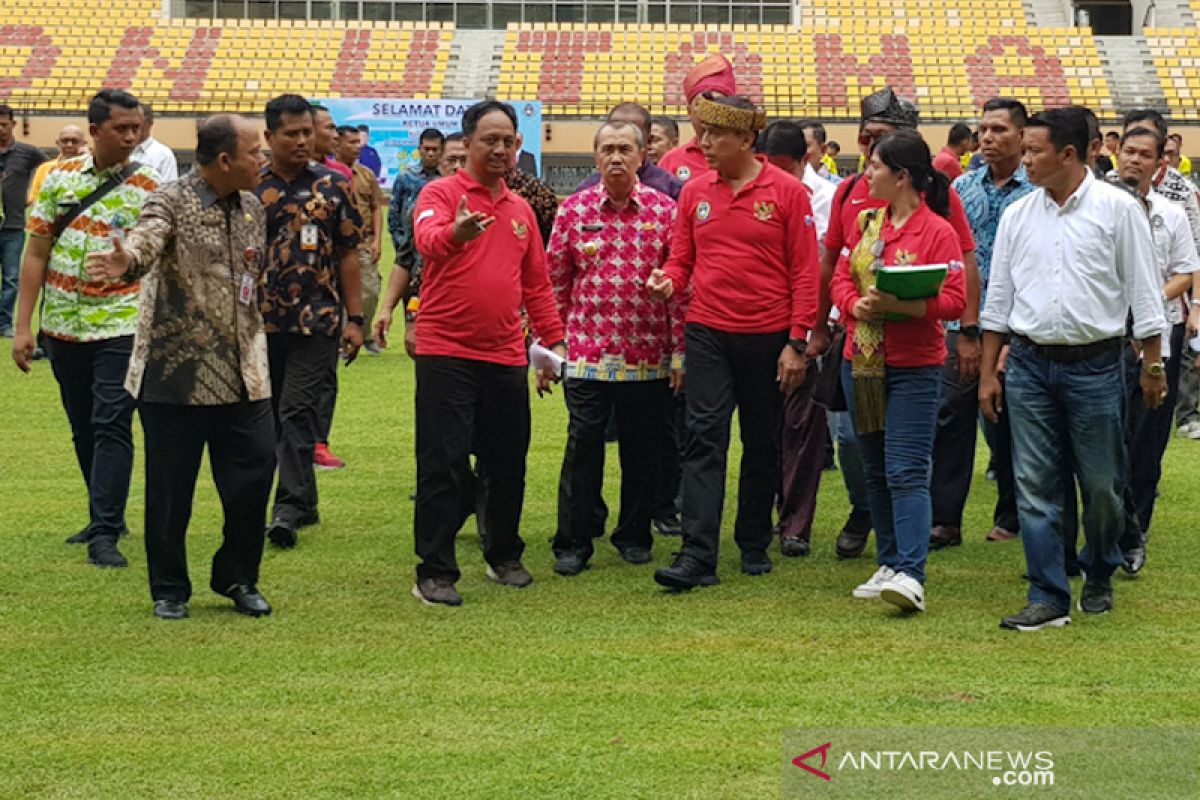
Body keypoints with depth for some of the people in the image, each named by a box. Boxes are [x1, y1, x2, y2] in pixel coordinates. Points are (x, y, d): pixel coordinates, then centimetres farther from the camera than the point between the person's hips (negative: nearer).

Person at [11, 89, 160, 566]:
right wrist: (23, 327, 0)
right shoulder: (60, 179, 3)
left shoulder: (149, 189, -5)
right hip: (64, 327, 3)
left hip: (121, 326, -3)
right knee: (83, 430, 13)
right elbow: (36, 254, 4)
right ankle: (105, 517, 27)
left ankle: (104, 535, -8)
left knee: (112, 427, -10)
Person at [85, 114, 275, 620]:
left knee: (254, 473, 4)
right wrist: (126, 263, -53)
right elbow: (146, 241, -31)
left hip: (242, 374, 5)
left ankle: (237, 578, 21)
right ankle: (169, 589, 18)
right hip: (176, 371, -5)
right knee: (171, 485, 3)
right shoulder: (172, 203, -11)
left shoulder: (252, 208, 10)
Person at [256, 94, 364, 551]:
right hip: (262, 321, 2)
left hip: (317, 320, -2)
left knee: (298, 411, -10)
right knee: (269, 414, 9)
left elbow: (348, 254, 5)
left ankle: (290, 505, -13)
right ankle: (305, 501, 21)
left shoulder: (334, 186, 3)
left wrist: (354, 318, 1)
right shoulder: (249, 188, 2)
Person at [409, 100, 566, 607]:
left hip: (505, 357, 5)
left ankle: (504, 556, 28)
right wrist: (454, 232, -48)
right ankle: (434, 572, 1)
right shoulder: (441, 194, -4)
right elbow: (428, 238, -26)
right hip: (446, 354, -5)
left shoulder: (521, 210, 15)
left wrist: (553, 339, 15)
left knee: (508, 464, 12)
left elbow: (537, 285, 21)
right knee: (443, 465, -4)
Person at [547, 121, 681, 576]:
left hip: (647, 355, 1)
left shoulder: (664, 210, 2)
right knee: (583, 446, 0)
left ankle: (634, 535, 23)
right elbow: (555, 279, 7)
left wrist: (679, 351, -1)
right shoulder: (574, 209, 2)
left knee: (642, 449, 8)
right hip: (587, 352, 0)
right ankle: (573, 543, 8)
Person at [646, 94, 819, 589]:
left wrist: (797, 342, -9)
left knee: (762, 444, 11)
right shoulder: (695, 192, 5)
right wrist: (668, 280, -12)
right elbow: (683, 258, 12)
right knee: (704, 439, -8)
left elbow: (804, 271, -5)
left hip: (767, 337, -2)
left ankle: (755, 544, 25)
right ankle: (697, 556, -12)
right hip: (708, 334, 2)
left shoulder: (787, 192, -5)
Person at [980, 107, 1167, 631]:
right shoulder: (1018, 215, 8)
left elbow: (1143, 289, 0)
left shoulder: (1117, 209, -3)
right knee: (1034, 485, -1)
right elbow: (998, 297, 11)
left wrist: (1153, 363, -2)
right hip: (1030, 365, 3)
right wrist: (988, 372, 9)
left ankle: (1099, 578, 27)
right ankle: (1048, 598, 3)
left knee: (1101, 484, 5)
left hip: (1095, 365, -3)